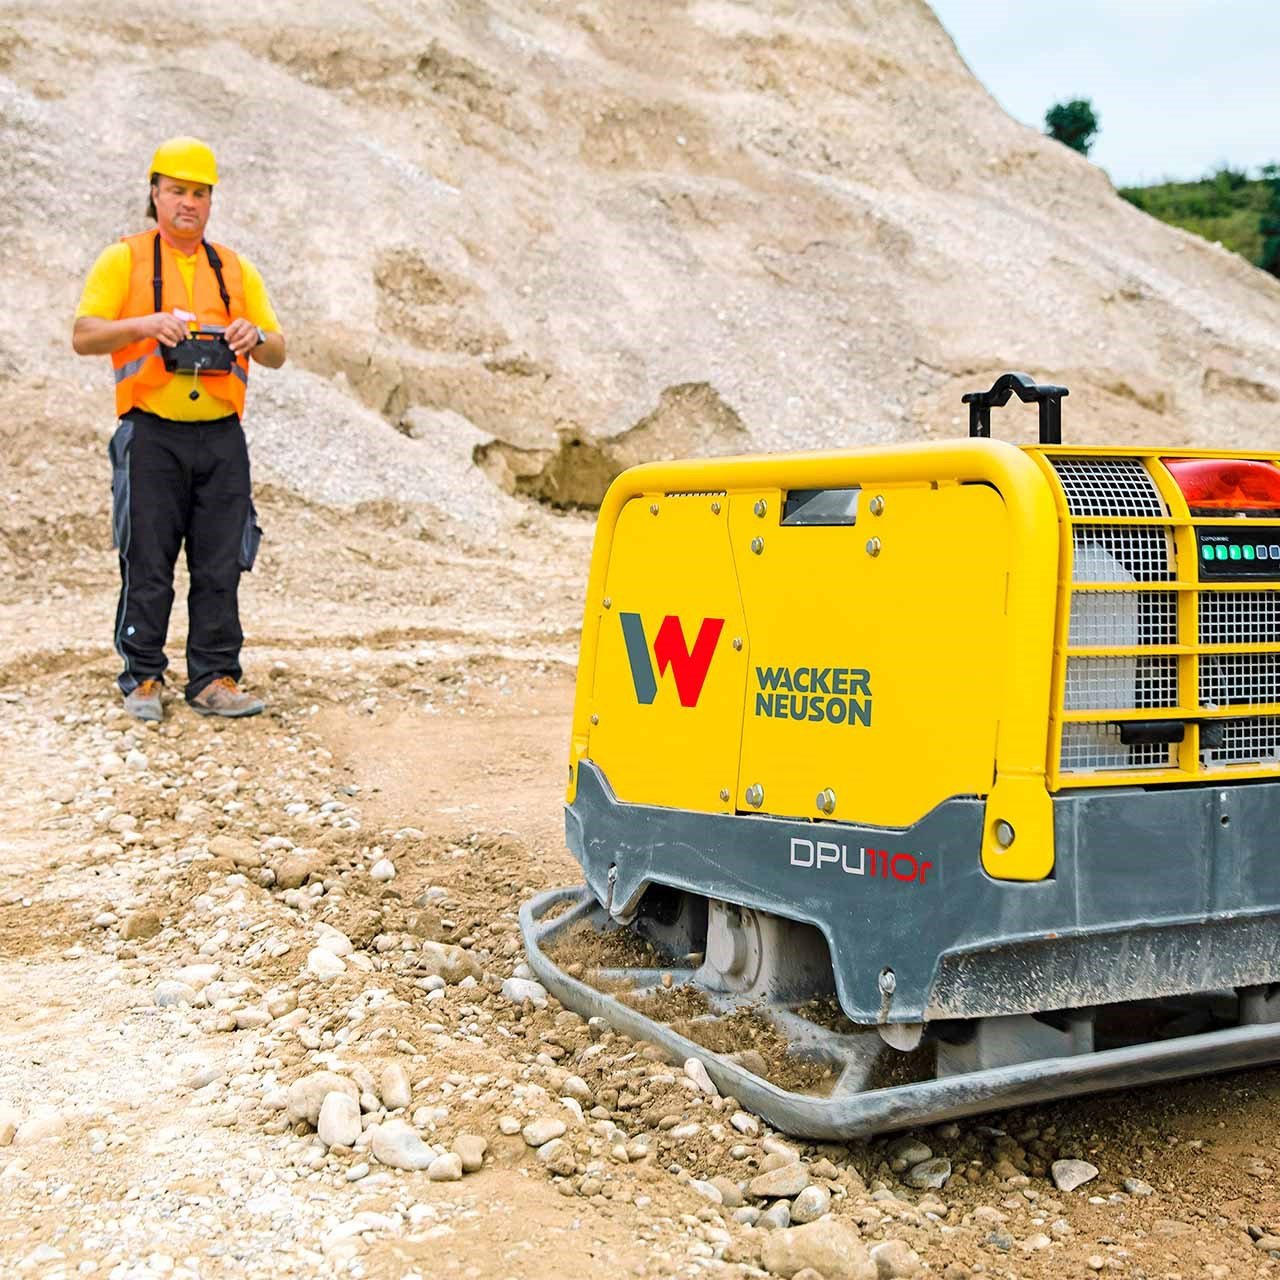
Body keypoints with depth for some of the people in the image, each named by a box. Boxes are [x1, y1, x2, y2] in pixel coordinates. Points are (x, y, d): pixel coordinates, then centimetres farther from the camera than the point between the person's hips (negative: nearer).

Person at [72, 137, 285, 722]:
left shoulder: (237, 270, 15)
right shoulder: (122, 260, 5)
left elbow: (278, 353, 13)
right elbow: (83, 335, -3)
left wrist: (256, 337, -11)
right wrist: (145, 324, -20)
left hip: (221, 438, 3)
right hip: (152, 437, -3)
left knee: (220, 567, 3)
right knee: (147, 566, -1)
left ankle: (214, 679, 10)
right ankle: (142, 680, 10)